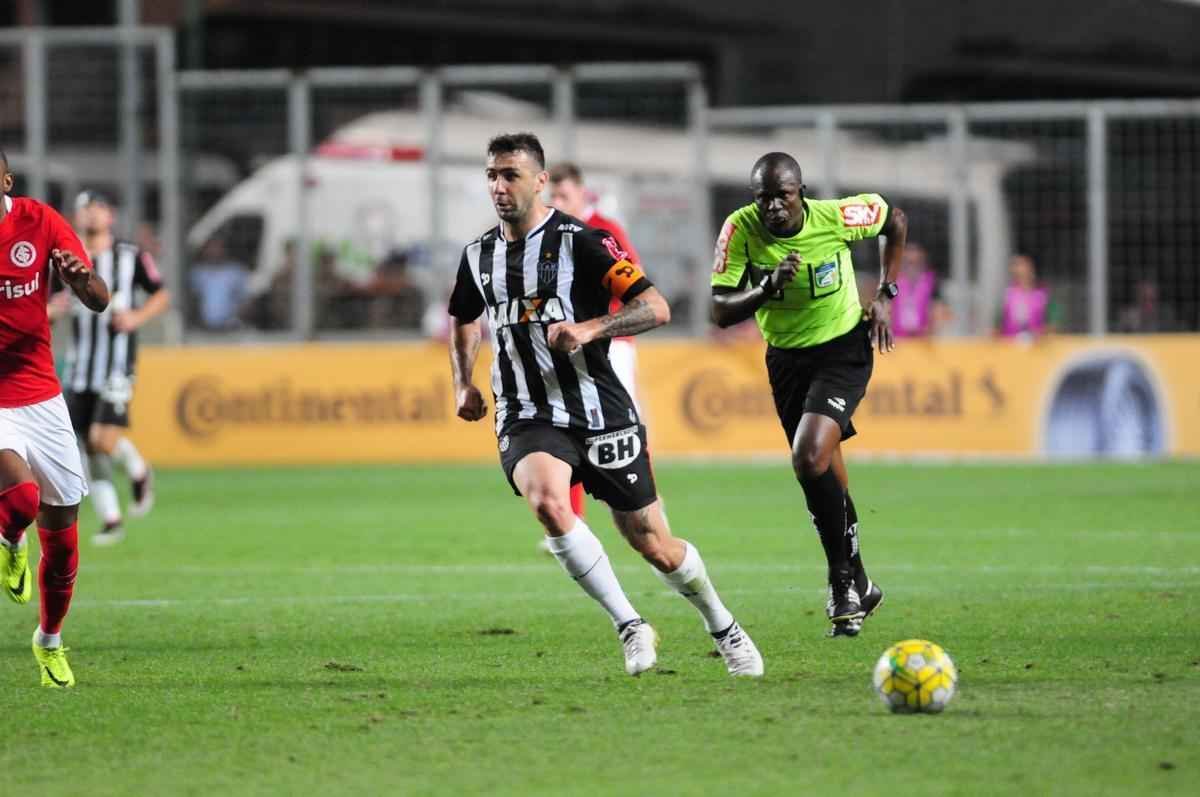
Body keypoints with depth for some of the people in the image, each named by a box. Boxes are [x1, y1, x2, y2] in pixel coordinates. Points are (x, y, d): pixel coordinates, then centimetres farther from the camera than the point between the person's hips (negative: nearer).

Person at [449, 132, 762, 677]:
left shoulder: (580, 242, -9)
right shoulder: (478, 257, 7)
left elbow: (655, 308, -15)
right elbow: (463, 321, 29)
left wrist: (589, 328, -29)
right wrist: (464, 385, 14)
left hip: (599, 415, -3)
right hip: (527, 420, 3)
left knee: (654, 546, 5)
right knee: (547, 501, -31)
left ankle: (724, 629, 34)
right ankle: (630, 627, -20)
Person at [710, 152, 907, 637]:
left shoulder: (837, 217, -20)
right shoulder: (740, 229, -16)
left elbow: (896, 221, 2)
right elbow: (721, 312, -18)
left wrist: (884, 296, -1)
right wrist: (767, 288, -36)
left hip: (843, 350, -4)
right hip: (786, 357, 4)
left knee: (810, 457, -23)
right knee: (823, 471, 11)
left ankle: (845, 579, -9)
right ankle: (856, 586, 29)